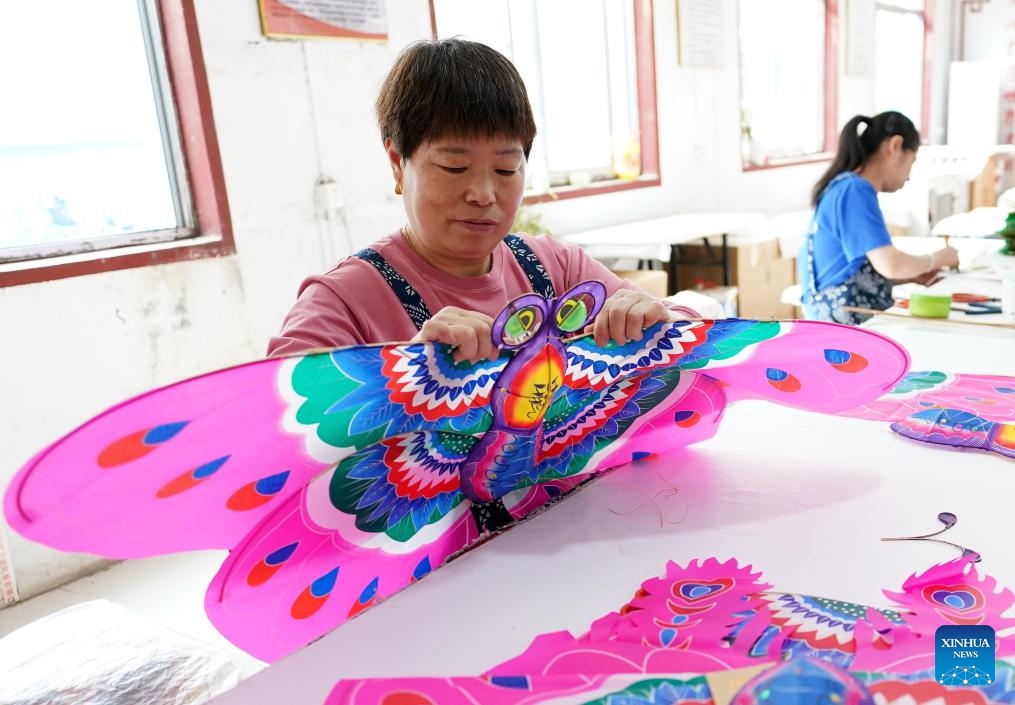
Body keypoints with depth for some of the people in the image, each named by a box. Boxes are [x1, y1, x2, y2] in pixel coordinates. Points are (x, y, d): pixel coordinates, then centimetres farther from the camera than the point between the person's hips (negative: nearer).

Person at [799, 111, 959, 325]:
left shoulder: (850, 188, 17)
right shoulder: (855, 191, -12)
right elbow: (890, 265, -20)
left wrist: (913, 276, 11)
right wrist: (937, 258, -2)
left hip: (854, 315, 10)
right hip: (844, 321, -10)